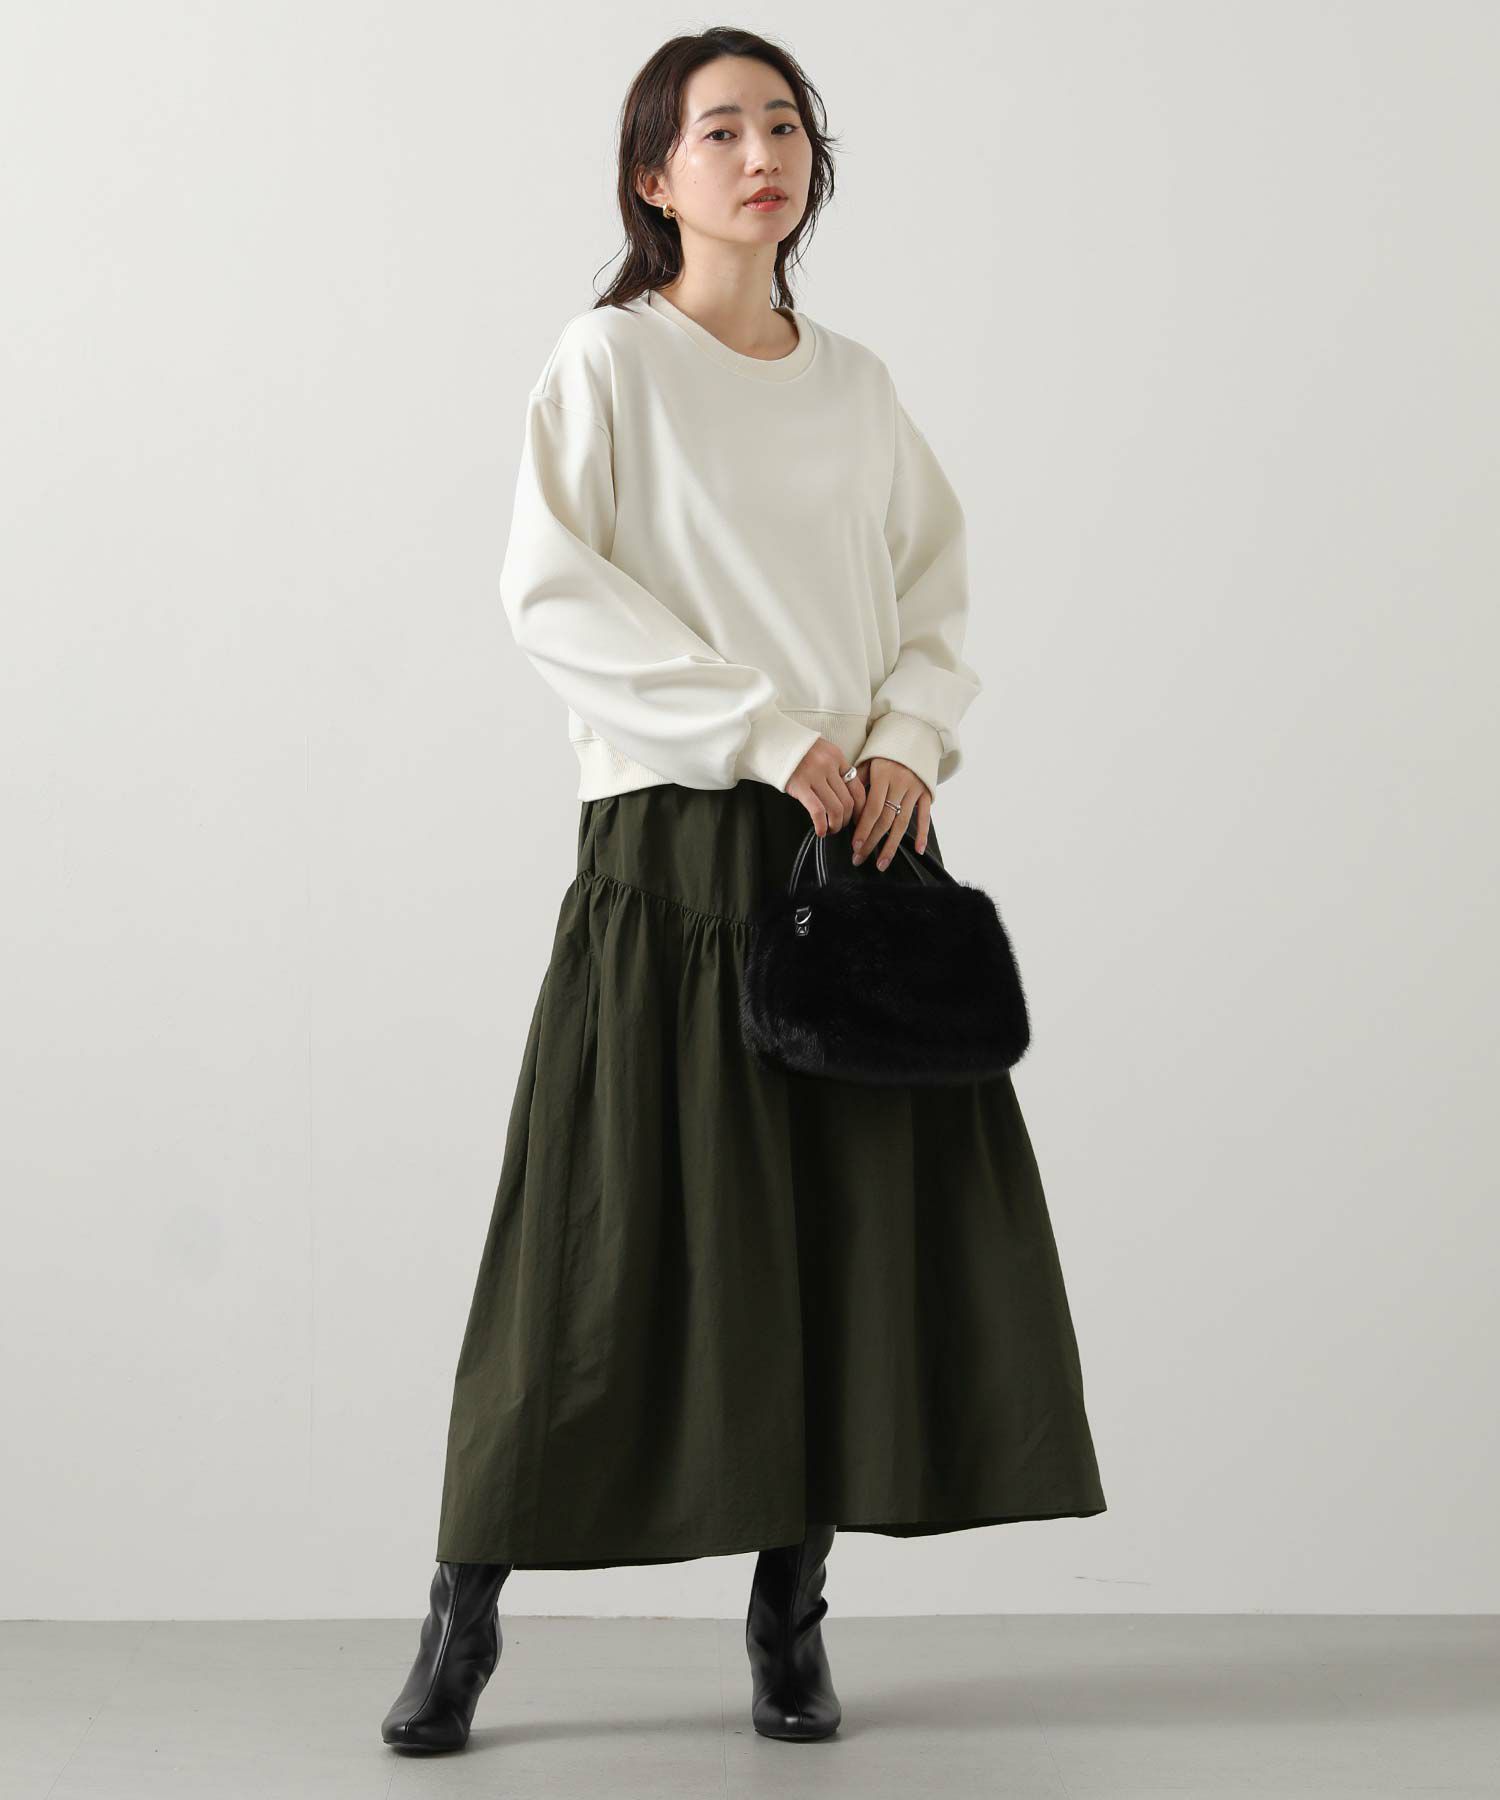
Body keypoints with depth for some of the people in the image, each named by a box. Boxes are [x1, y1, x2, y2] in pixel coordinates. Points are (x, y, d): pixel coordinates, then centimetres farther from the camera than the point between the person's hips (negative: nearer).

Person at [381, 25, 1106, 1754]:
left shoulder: (857, 384, 14)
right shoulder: (608, 361, -1)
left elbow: (937, 593, 13)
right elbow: (554, 593, -11)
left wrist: (908, 743, -7)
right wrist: (769, 736, -16)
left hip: (860, 834, 5)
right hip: (675, 839, -5)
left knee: (857, 1215, 2)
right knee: (624, 1220, -4)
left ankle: (790, 1610, 14)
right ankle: (466, 1608, 9)